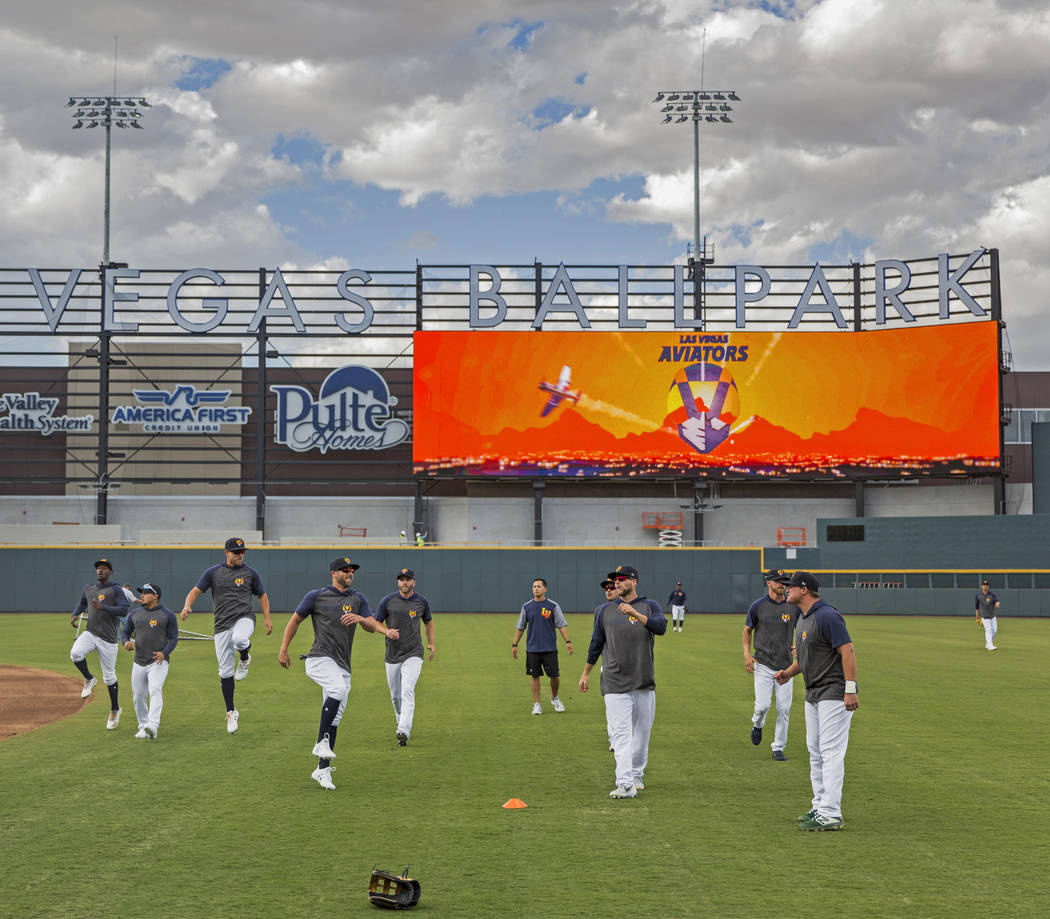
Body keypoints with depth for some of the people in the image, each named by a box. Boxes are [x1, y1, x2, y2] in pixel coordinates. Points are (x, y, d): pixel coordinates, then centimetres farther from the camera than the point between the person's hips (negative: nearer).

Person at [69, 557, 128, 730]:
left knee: (109, 676, 2)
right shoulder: (88, 588, 11)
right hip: (90, 633, 4)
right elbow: (82, 603, 30)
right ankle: (89, 680, -1)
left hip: (108, 638, -4)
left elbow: (124, 610, -17)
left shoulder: (115, 589, -5)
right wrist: (75, 615, 9)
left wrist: (102, 607, -28)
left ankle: (115, 709, 21)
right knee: (75, 653, -28)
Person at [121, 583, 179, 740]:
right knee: (138, 696, 7)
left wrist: (165, 653, -20)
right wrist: (126, 642, -7)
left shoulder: (168, 615, -2)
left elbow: (174, 638, -2)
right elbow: (125, 632, 17)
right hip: (139, 662, 5)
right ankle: (143, 726, 23)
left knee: (155, 691, -23)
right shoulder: (134, 613, 10)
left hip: (159, 661, -5)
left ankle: (153, 726, -36)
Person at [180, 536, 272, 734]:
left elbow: (262, 595, 16)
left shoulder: (250, 573, 8)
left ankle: (245, 658, -3)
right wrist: (187, 605, -20)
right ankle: (231, 712, 13)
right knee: (225, 671, 1)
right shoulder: (214, 572, 7)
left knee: (239, 639, -39)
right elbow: (196, 591, 1)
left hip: (244, 618, -1)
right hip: (222, 624, 2)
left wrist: (267, 618, 3)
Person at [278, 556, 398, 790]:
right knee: (338, 689, -34)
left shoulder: (358, 600, 13)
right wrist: (283, 650, 5)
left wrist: (360, 618, -22)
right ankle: (321, 743, -25)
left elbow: (372, 626, 1)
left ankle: (322, 770, 11)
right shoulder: (316, 596, 4)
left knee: (334, 718, 4)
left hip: (342, 666, 5)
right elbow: (295, 619, 11)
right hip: (320, 659, -5)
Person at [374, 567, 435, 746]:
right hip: (392, 655, 2)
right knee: (395, 696, 11)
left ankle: (403, 732, -28)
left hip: (413, 654, -2)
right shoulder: (387, 601, -4)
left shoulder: (422, 602, 0)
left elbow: (428, 621, 19)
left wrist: (431, 643, 8)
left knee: (407, 690, -20)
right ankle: (402, 725, 36)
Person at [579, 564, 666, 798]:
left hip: (644, 683, 1)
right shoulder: (605, 610, 9)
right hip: (615, 684, -1)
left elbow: (661, 627, -16)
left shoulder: (649, 606, 5)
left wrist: (635, 614, -28)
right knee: (620, 732, -11)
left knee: (642, 731, 9)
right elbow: (596, 643, 16)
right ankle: (625, 784, -17)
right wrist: (586, 674, 18)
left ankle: (636, 775, 27)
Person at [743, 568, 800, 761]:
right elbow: (747, 630, 9)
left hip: (785, 665, 2)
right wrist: (747, 654, -3)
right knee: (763, 705, -12)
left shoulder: (794, 607, 4)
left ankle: (778, 747, 13)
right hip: (763, 664, -2)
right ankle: (757, 724, 23)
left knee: (784, 708, 0)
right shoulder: (758, 606, -2)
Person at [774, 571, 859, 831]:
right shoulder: (802, 618, 15)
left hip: (834, 693, -11)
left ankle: (831, 814, -13)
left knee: (831, 751, -12)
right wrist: (788, 672, 9)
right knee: (815, 751, 15)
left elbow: (847, 650, -22)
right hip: (813, 693, 11)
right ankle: (820, 806, 23)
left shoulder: (826, 615, -17)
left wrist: (850, 689, -27)